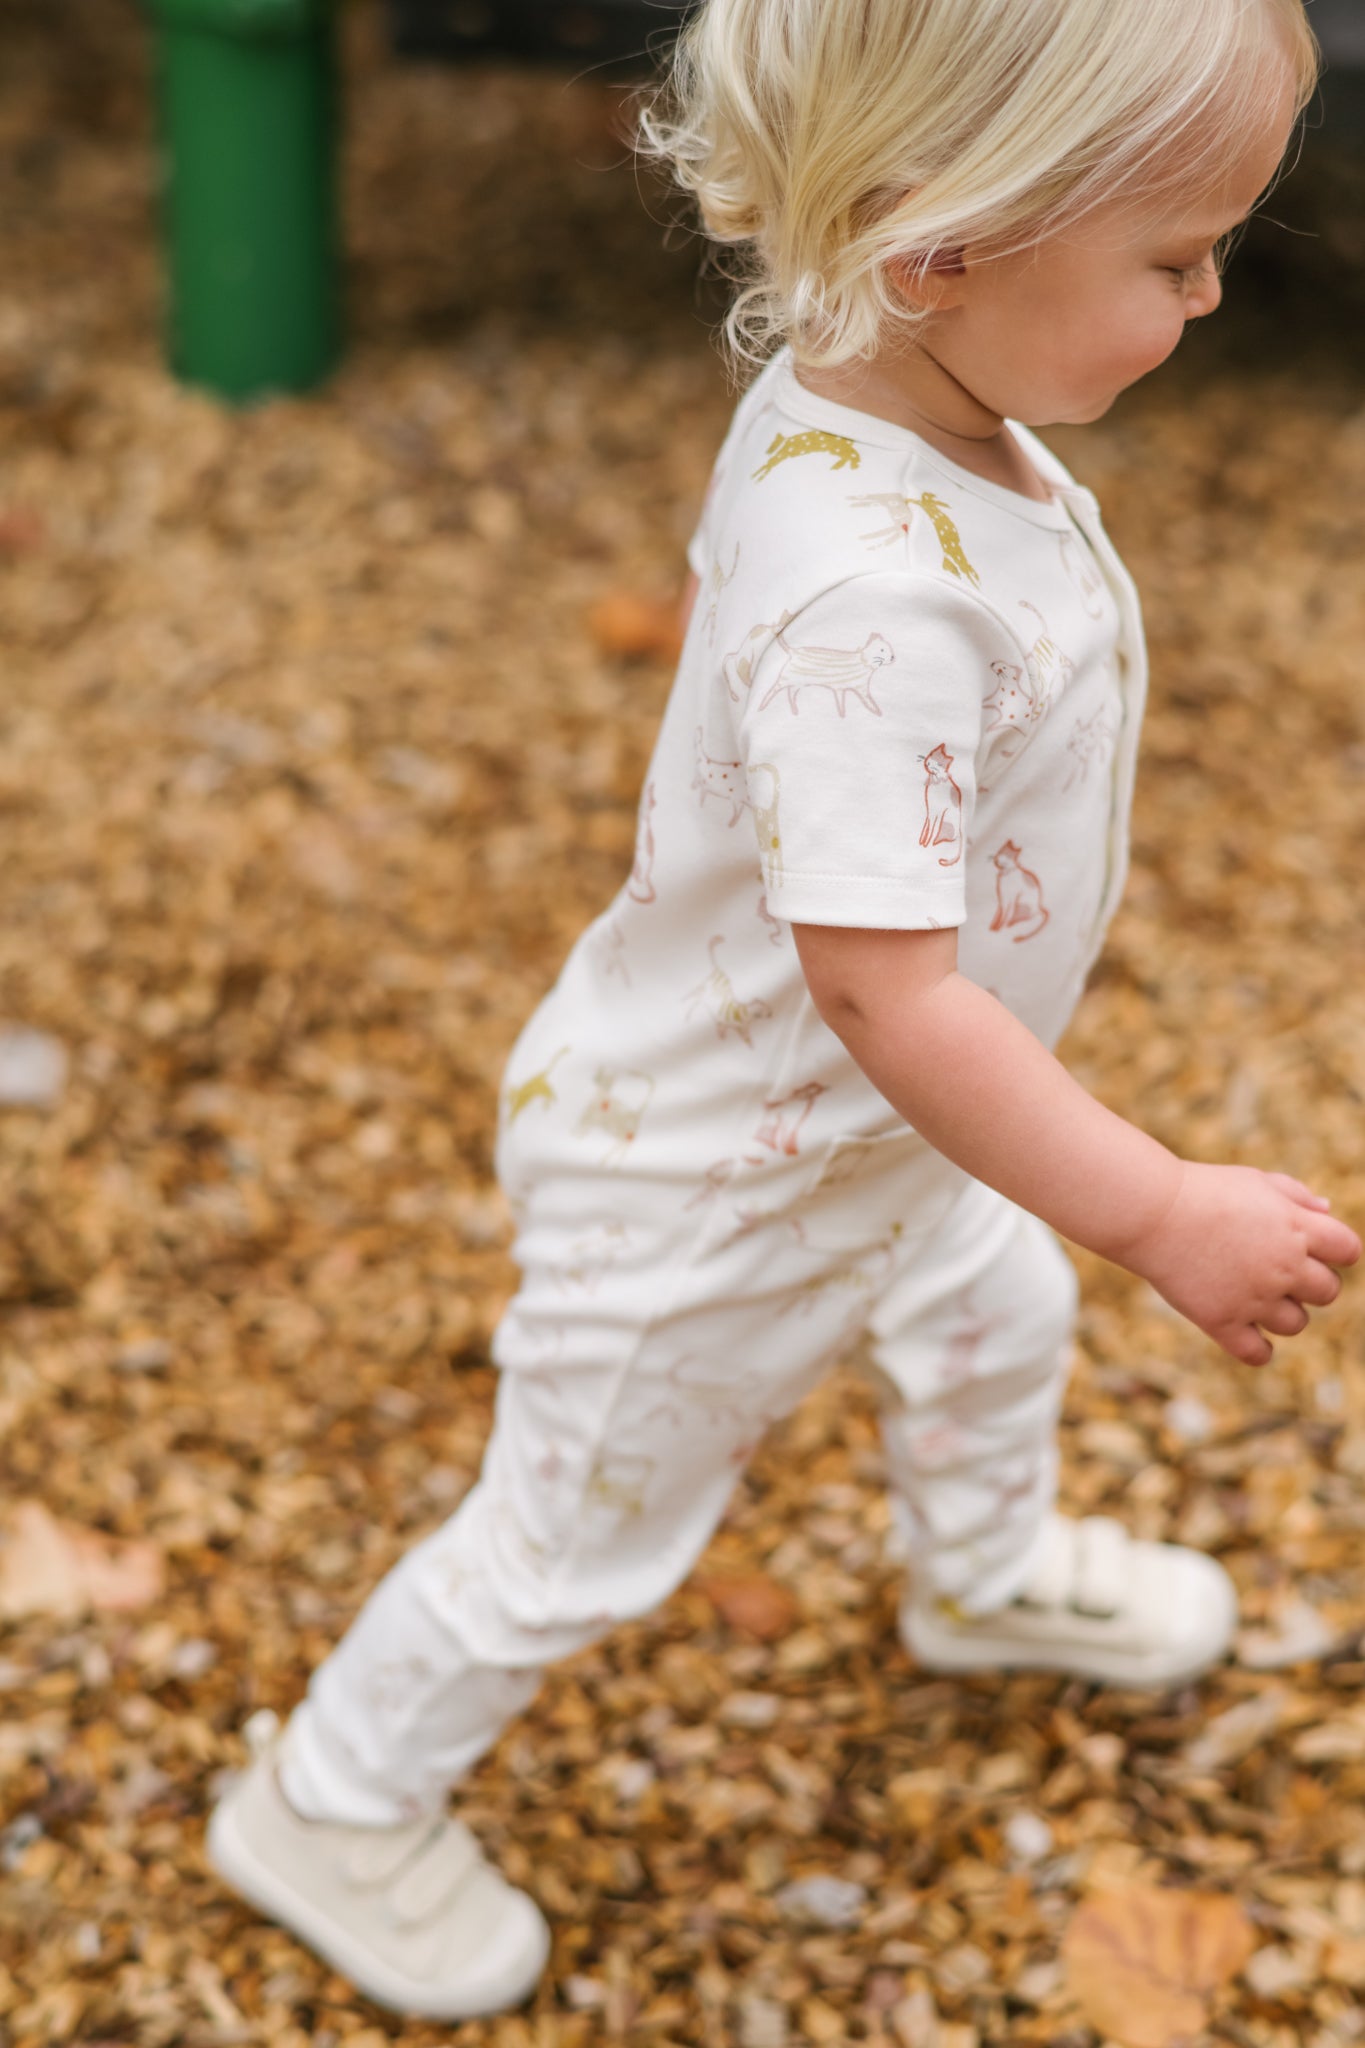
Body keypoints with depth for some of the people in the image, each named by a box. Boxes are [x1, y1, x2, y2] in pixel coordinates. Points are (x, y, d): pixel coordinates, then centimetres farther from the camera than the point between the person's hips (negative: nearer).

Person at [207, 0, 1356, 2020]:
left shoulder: (868, 399, -11)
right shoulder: (871, 593, -42)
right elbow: (885, 991, -41)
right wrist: (1162, 1214, -36)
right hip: (713, 1185, -9)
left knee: (1000, 1310, 34)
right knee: (583, 1532, 13)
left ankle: (992, 1571, 66)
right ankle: (334, 1802, 39)